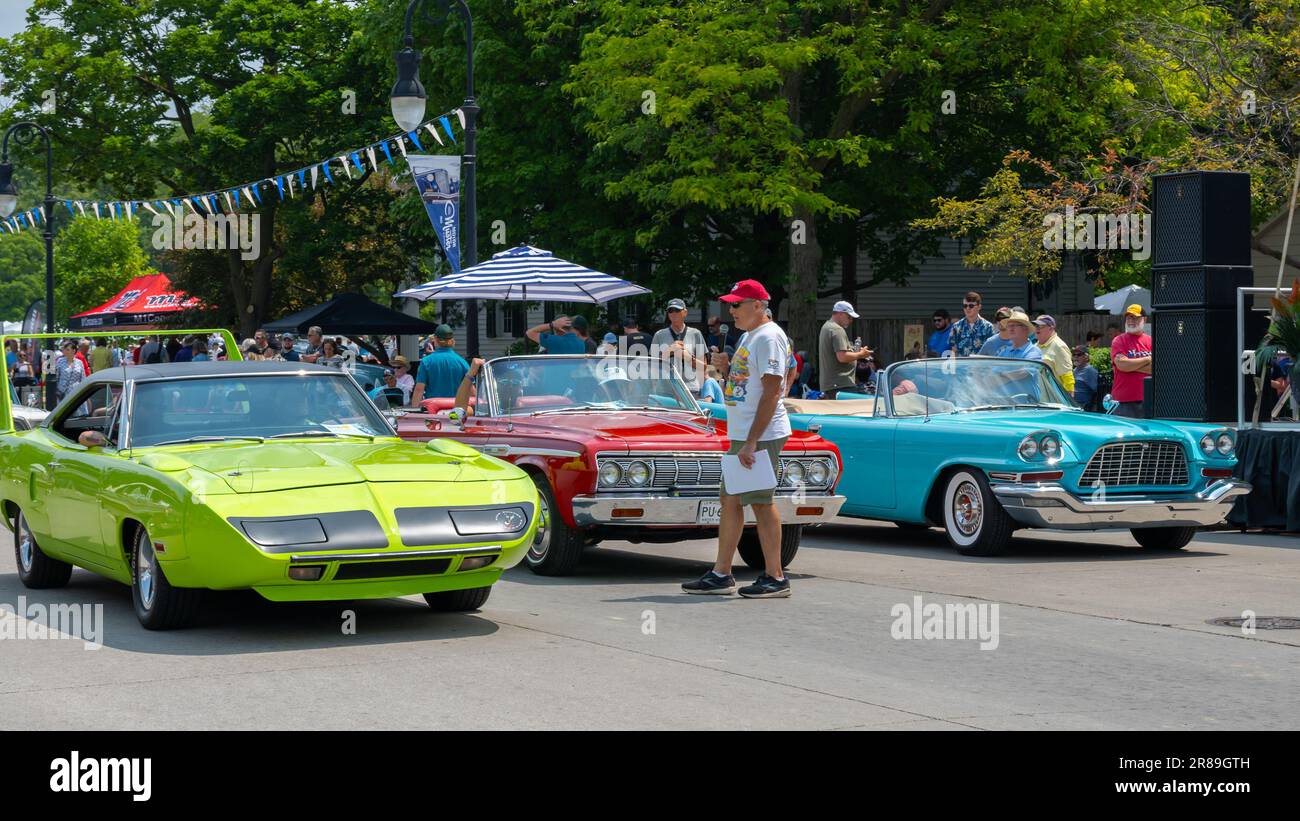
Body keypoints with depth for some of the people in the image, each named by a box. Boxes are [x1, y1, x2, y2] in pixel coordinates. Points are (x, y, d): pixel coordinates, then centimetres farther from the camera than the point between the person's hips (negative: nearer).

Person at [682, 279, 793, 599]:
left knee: (761, 502, -7)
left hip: (761, 436, -10)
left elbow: (771, 392, -21)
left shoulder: (768, 337, -14)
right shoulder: (749, 337, 18)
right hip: (742, 435, 10)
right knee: (730, 500, 11)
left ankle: (775, 578, -2)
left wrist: (751, 441, -23)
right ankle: (721, 574, 17)